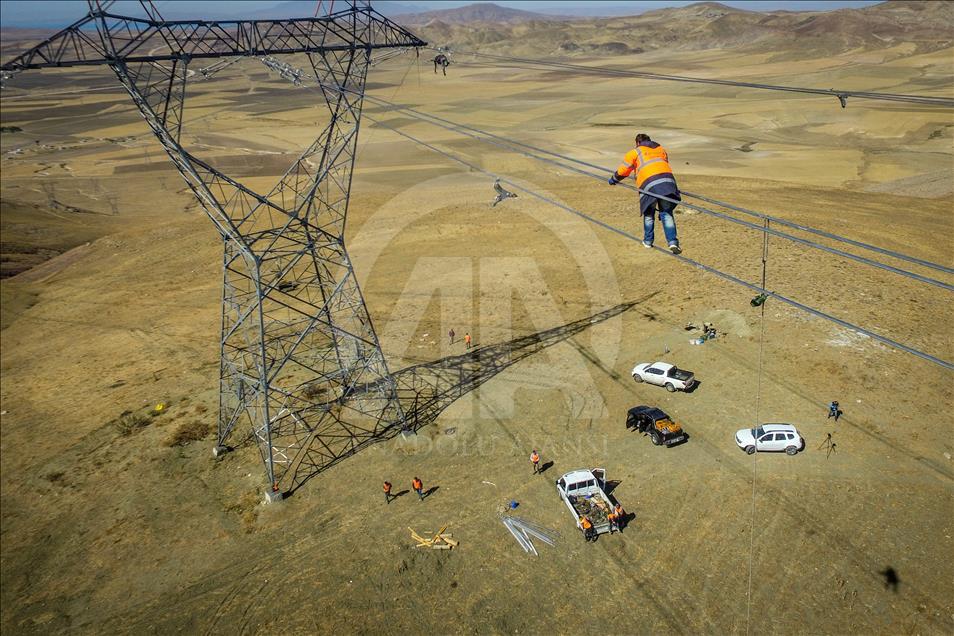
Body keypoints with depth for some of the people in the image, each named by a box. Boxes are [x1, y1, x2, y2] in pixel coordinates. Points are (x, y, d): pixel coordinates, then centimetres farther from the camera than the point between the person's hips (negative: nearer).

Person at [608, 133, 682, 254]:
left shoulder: (635, 152, 17)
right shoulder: (661, 149, 31)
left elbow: (623, 170, 14)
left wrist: (614, 179, 32)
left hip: (648, 183, -3)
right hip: (667, 179, 3)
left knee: (648, 214, 16)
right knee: (666, 213, 5)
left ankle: (648, 241, 24)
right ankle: (673, 242, -7)